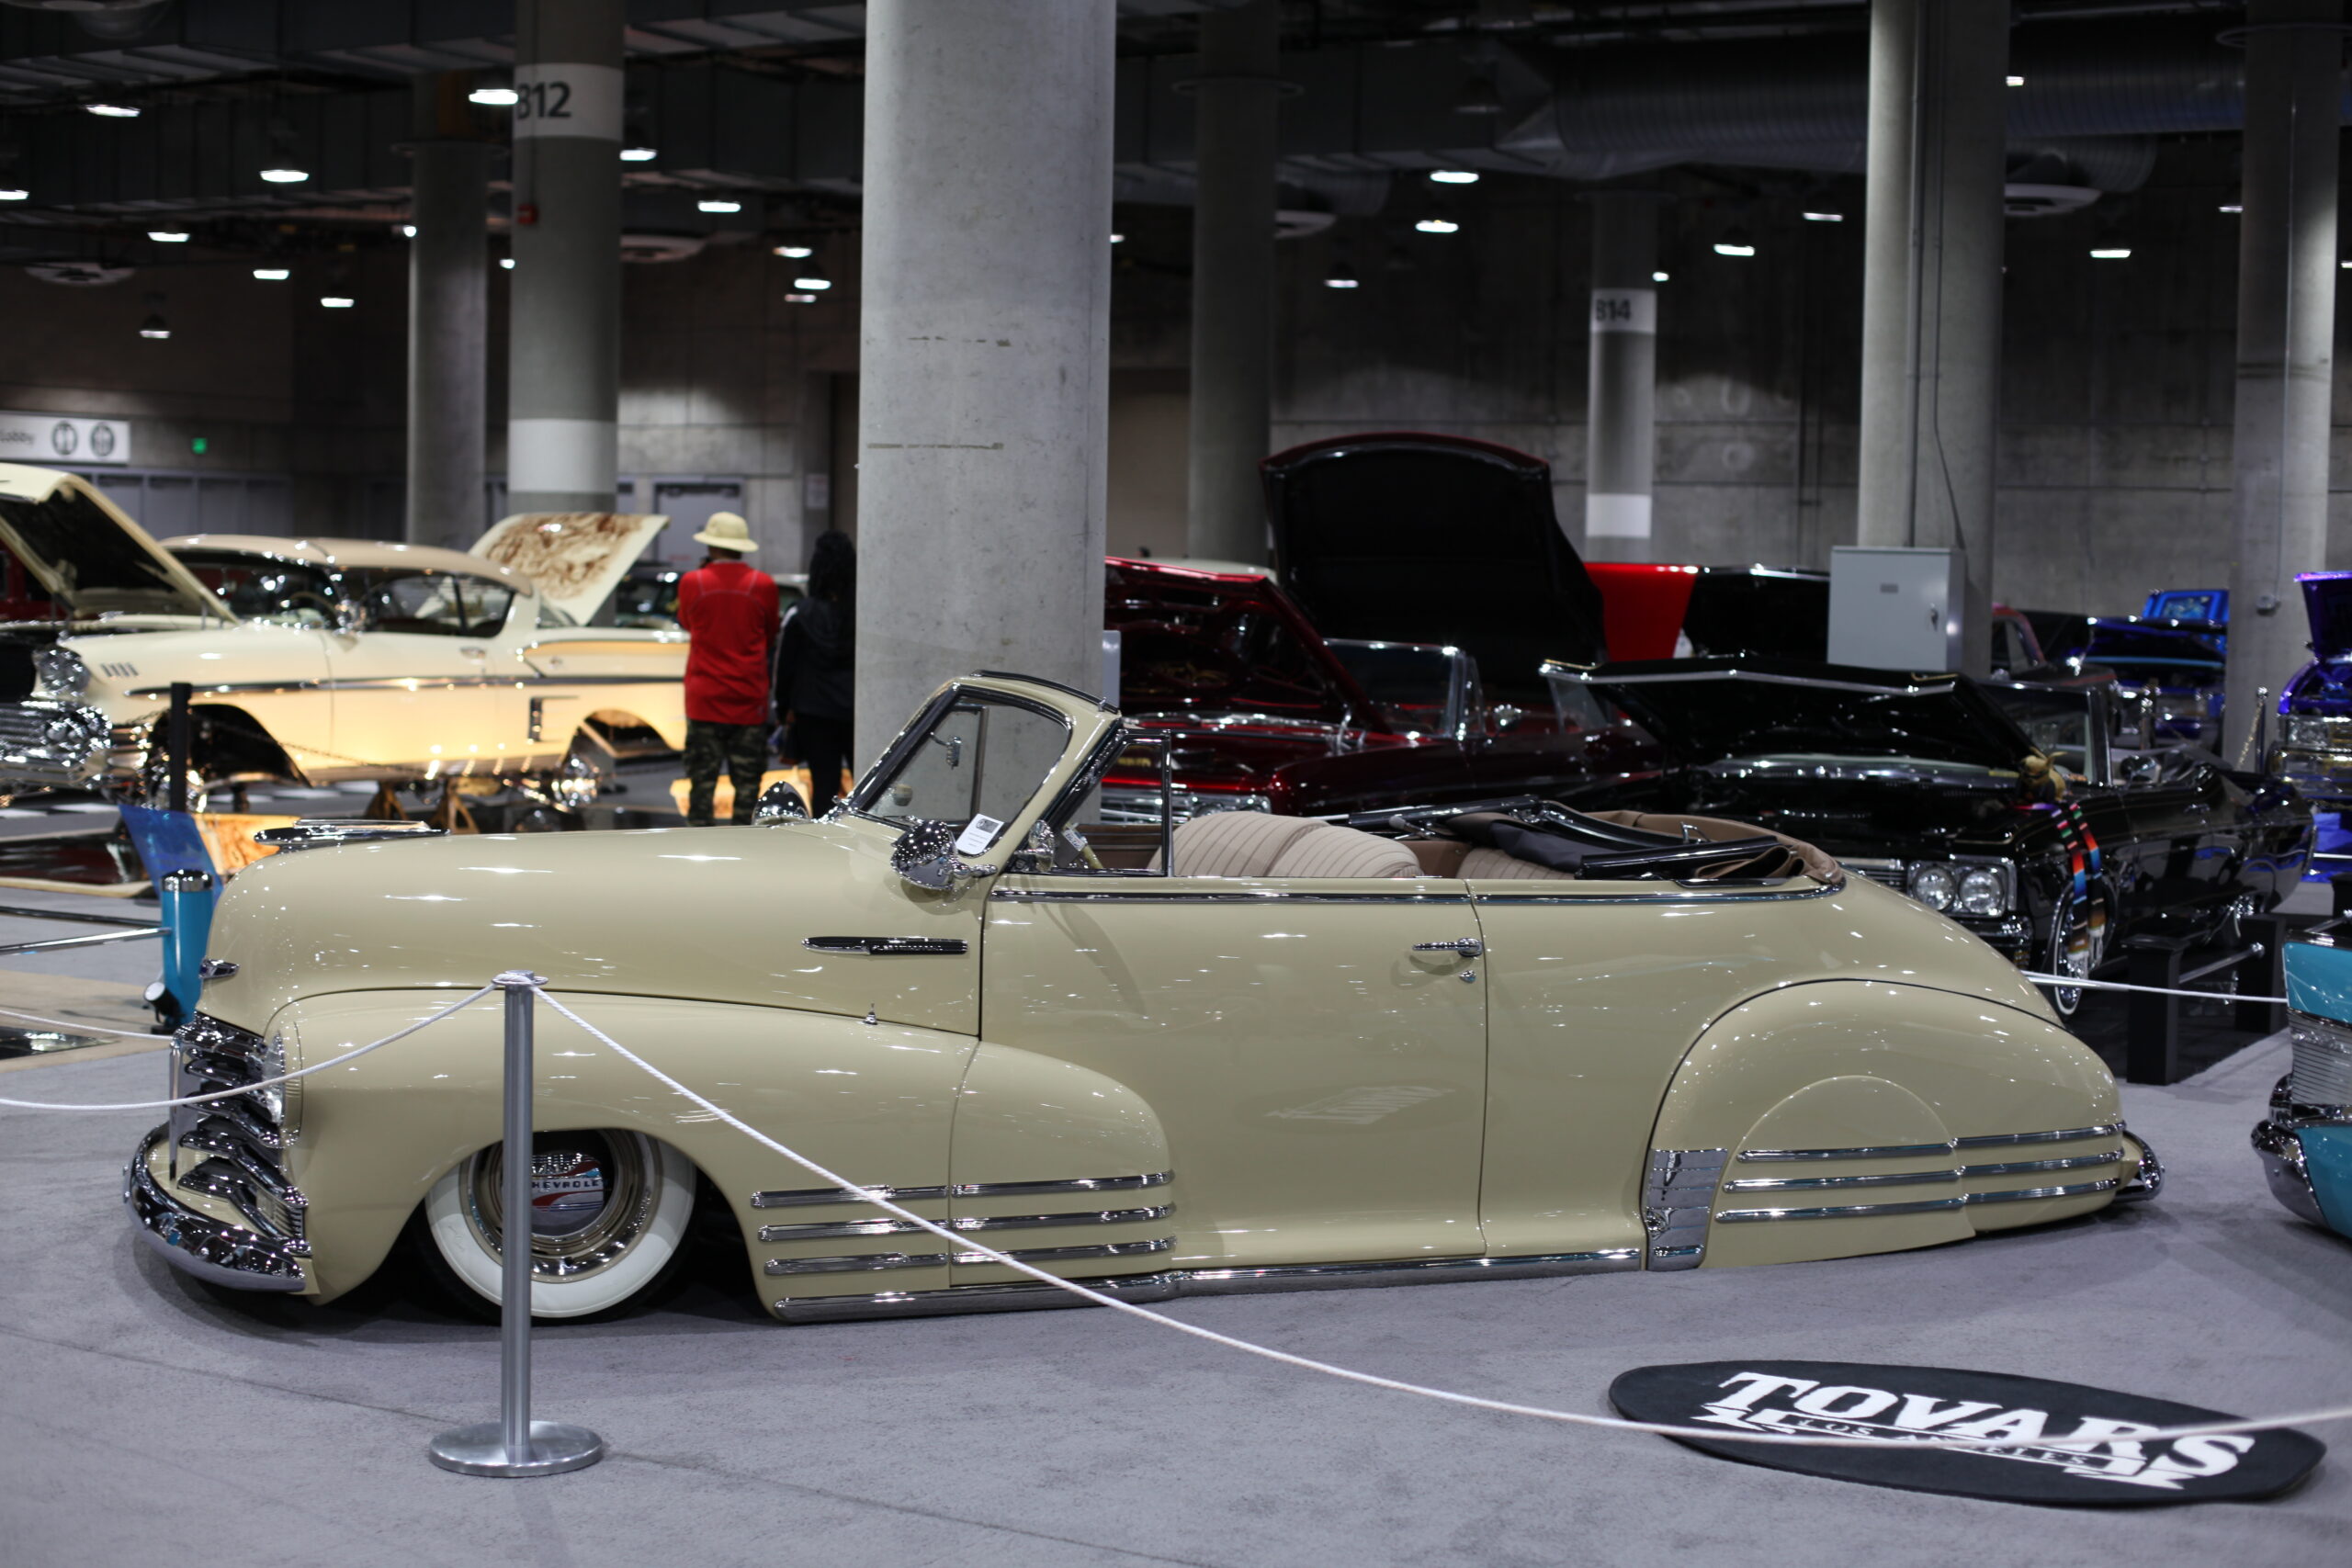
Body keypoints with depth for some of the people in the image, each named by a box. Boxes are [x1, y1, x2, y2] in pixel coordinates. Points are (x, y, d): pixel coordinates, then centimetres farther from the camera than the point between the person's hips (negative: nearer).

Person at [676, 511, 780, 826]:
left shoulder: (692, 583, -5)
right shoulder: (763, 585, -5)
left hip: (704, 698, 0)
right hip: (749, 700, 0)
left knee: (702, 780, 5)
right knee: (748, 784, 4)